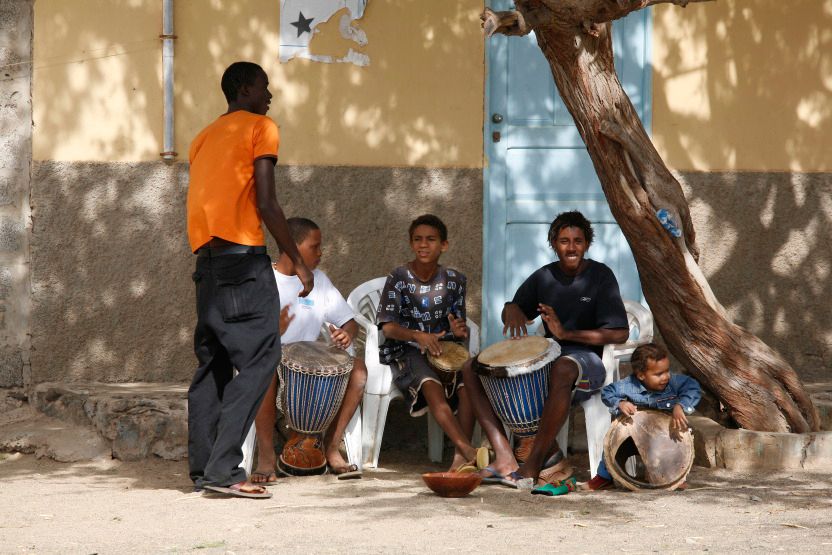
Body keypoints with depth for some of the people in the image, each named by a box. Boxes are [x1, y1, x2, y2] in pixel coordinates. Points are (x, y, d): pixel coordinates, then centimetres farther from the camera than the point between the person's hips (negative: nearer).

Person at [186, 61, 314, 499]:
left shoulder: (204, 137, 23)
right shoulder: (261, 128, 0)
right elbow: (265, 204, -9)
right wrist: (298, 261, -5)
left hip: (206, 256, 8)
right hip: (243, 254, -8)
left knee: (212, 361, 10)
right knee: (259, 359, -9)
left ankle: (202, 469, 6)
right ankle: (223, 468, -17)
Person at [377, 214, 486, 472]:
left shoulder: (454, 280, 6)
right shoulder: (398, 279, -4)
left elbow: (459, 325, 11)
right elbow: (387, 325, -10)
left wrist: (459, 330, -15)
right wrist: (418, 335, -28)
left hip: (444, 347, 3)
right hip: (407, 351, -3)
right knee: (430, 384, -35)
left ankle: (460, 459, -31)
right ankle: (468, 450, -46)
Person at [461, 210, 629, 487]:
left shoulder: (600, 276, -4)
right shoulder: (544, 277, 10)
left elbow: (620, 334, -11)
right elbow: (510, 313, 20)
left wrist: (567, 333, -20)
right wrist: (512, 309, -6)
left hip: (586, 359, -6)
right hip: (545, 358, 6)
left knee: (562, 369, -43)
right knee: (472, 368, -10)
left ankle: (533, 463, -36)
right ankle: (504, 456, -25)